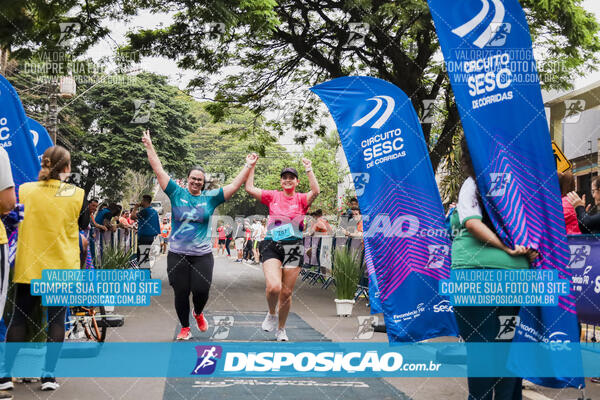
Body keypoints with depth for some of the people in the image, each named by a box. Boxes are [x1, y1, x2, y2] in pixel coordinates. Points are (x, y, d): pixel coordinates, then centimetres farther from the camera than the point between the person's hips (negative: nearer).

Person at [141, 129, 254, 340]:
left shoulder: (210, 197, 5)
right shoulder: (177, 193, 3)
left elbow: (234, 185, 6)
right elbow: (159, 171, 2)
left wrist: (248, 166, 4)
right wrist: (149, 147, 0)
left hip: (202, 255, 0)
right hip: (177, 254, 0)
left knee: (201, 291, -4)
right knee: (181, 293, 4)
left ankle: (198, 313, 29)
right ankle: (185, 328, 22)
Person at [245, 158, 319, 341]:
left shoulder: (301, 199, 6)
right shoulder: (272, 196, 9)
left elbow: (315, 191, -14)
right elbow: (249, 188, 5)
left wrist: (308, 169, -14)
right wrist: (252, 166, 4)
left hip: (294, 247, 1)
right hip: (271, 246, 0)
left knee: (287, 292, 4)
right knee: (273, 287, -21)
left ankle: (281, 329, 24)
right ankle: (271, 314, 11)